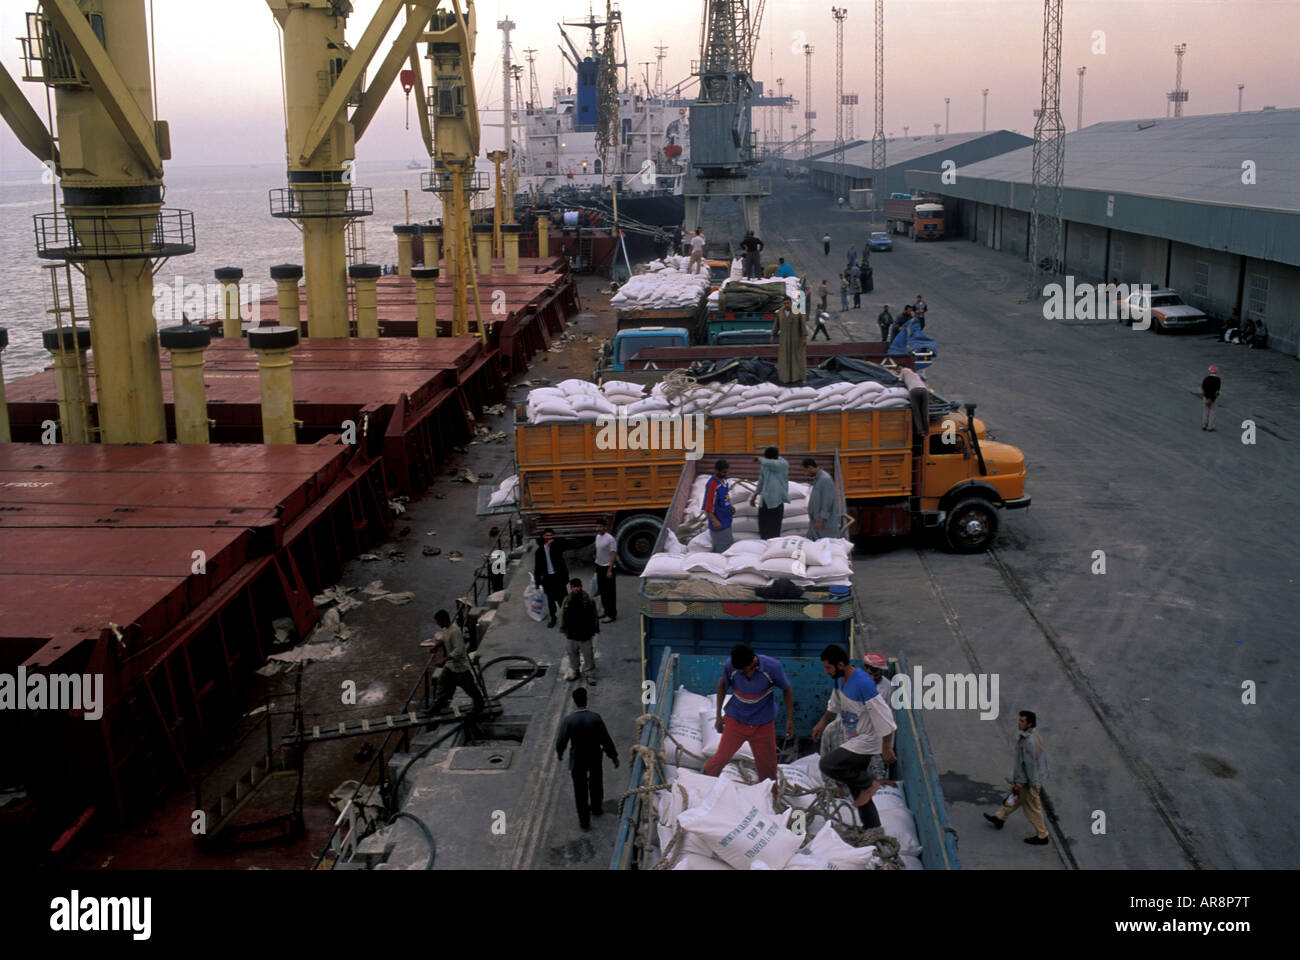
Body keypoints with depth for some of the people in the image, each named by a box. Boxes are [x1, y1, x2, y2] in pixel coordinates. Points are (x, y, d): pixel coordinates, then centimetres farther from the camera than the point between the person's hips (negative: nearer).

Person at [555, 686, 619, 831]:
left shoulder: (569, 720, -21)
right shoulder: (595, 717, -20)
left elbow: (561, 740, -13)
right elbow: (606, 739, -15)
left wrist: (559, 753, 9)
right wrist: (614, 756, -3)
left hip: (577, 760, -1)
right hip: (595, 758, 1)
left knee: (580, 790, 15)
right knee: (596, 783, 27)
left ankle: (584, 821, 23)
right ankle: (596, 808, 48)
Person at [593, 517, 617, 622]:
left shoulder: (610, 539, -17)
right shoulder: (598, 536, 8)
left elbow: (613, 555, -18)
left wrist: (610, 570, -21)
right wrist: (597, 566, 17)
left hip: (607, 567, -8)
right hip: (599, 566, 8)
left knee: (610, 592, -4)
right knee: (602, 590, 16)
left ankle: (612, 614, 1)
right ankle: (605, 610, 27)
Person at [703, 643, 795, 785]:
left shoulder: (773, 667, -23)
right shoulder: (730, 666, -20)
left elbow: (787, 689, -5)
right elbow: (722, 684, 2)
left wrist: (790, 719, -5)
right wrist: (718, 715, 5)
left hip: (763, 724, 0)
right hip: (736, 719, 0)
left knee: (767, 764, 5)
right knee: (722, 756, -3)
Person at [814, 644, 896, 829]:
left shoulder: (863, 683, -28)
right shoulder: (840, 678, 1)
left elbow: (883, 715, -25)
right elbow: (835, 703, 23)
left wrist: (886, 748, -21)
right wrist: (823, 722, 24)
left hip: (867, 742, -9)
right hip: (853, 741, 9)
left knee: (826, 765, -21)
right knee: (856, 789, 15)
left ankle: (869, 783, -5)